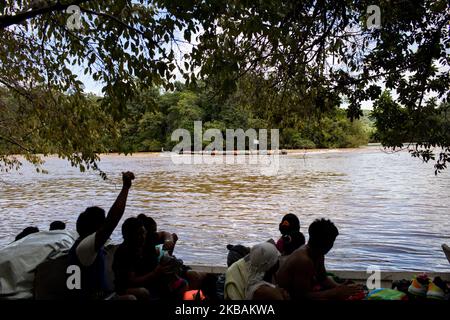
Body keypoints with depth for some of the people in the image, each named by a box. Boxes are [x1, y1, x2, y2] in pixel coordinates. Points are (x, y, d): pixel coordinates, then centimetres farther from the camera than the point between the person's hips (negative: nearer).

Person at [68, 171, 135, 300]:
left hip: (100, 294, 9)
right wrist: (126, 187, -31)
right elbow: (112, 219, -33)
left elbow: (110, 219, 10)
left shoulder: (88, 242, 4)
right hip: (90, 296, -9)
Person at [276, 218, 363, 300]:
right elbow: (303, 295, -29)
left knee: (344, 294, 5)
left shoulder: (318, 254, -1)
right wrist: (336, 292, -25)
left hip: (302, 291, 10)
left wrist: (339, 287, -9)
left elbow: (323, 278, 11)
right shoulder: (303, 260, -30)